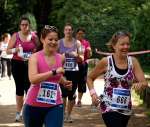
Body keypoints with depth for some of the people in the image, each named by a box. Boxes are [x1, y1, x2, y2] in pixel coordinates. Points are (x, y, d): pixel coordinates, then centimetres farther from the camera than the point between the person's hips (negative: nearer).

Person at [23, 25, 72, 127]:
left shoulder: (61, 58, 2)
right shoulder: (35, 57, -10)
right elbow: (33, 79, -28)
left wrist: (65, 82, 4)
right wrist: (54, 72, -30)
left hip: (55, 106, 2)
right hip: (34, 106, -2)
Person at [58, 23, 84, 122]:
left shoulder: (77, 43, 5)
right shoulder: (59, 42, 3)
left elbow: (82, 59, 6)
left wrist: (77, 55, -14)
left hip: (74, 71, 1)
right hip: (62, 71, -1)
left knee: (72, 94, 2)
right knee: (64, 93, -12)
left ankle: (69, 114, 18)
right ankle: (63, 112, 6)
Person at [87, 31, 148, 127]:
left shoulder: (133, 61, -2)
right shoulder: (106, 61, -9)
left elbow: (144, 83, -5)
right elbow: (90, 78, 5)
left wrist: (140, 85, -28)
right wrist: (93, 93, -11)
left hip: (126, 109, 4)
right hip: (109, 107, -4)